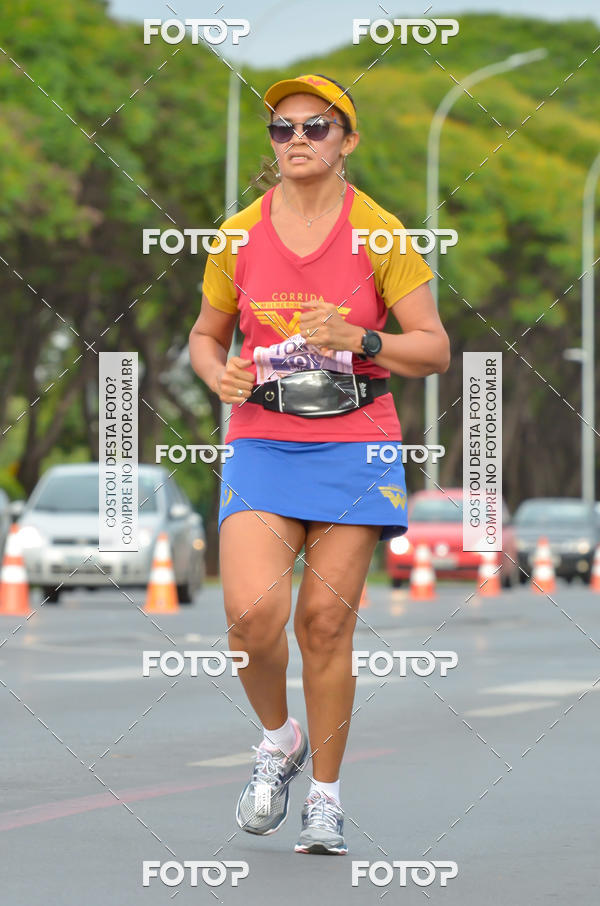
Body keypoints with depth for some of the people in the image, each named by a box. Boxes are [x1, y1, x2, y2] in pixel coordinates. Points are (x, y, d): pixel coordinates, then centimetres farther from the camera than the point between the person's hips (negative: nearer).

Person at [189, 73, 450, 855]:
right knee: (253, 612, -17)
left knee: (327, 622, -4)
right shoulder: (238, 236, 3)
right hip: (262, 445, 1)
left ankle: (326, 797, 12)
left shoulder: (379, 233, -3)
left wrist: (358, 340, -19)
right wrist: (219, 374, -6)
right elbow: (206, 335, 17)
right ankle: (279, 740, 12)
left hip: (355, 445, -1)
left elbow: (434, 350, -2)